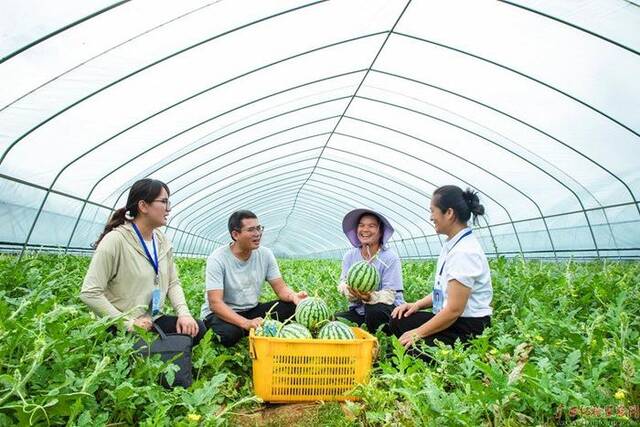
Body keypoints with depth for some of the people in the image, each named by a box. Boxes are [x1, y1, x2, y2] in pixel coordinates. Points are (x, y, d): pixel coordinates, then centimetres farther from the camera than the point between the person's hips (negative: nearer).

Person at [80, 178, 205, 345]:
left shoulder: (163, 241, 6)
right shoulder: (116, 240, -16)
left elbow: (173, 283, 10)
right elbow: (90, 293, -18)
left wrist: (184, 313, -8)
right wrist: (129, 323, -21)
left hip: (154, 321, 7)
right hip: (122, 328, -7)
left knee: (197, 328, -14)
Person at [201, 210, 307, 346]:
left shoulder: (265, 254, -5)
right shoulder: (218, 259, -20)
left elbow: (281, 288, -4)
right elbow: (215, 303, -27)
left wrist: (293, 296, -30)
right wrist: (246, 323, -42)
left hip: (252, 310, 4)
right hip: (221, 314, -4)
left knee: (292, 306, -18)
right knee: (229, 333, -39)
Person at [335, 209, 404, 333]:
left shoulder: (390, 258, -11)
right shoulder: (349, 256, 2)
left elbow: (389, 295, -17)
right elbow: (343, 284, -7)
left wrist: (370, 296, -38)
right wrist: (353, 292, -31)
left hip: (387, 310, -3)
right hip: (358, 311, 3)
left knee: (375, 309, -36)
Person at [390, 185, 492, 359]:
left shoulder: (464, 252, -23)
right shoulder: (452, 245, 6)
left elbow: (454, 310, -23)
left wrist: (418, 333, -13)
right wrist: (418, 304, 3)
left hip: (468, 329, -9)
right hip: (451, 320, 9)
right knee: (398, 320, 0)